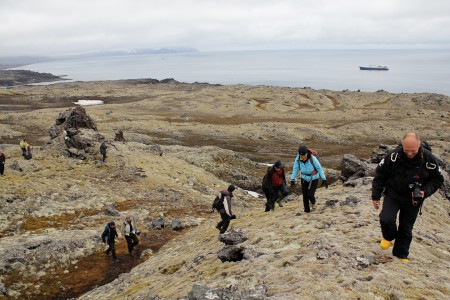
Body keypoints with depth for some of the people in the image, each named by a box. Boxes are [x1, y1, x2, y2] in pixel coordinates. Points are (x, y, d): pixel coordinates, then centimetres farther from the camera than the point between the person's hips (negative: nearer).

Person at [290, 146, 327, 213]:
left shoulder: (312, 158, -28)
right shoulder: (298, 159, -19)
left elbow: (320, 168, -20)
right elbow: (295, 169, -12)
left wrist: (324, 180, -19)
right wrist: (292, 180, -14)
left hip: (314, 179, -3)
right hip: (304, 179, 3)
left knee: (310, 195, -11)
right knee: (305, 196, 2)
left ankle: (313, 202, 23)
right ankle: (307, 210, 20)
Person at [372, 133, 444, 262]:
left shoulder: (428, 159, -17)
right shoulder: (393, 156, -19)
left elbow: (437, 179, -1)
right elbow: (380, 174, -6)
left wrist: (425, 191, -20)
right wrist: (376, 196, -4)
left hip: (413, 200, 1)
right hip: (393, 195, -1)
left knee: (406, 229, 9)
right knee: (386, 219, -19)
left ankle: (401, 255, 31)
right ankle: (389, 238, 15)